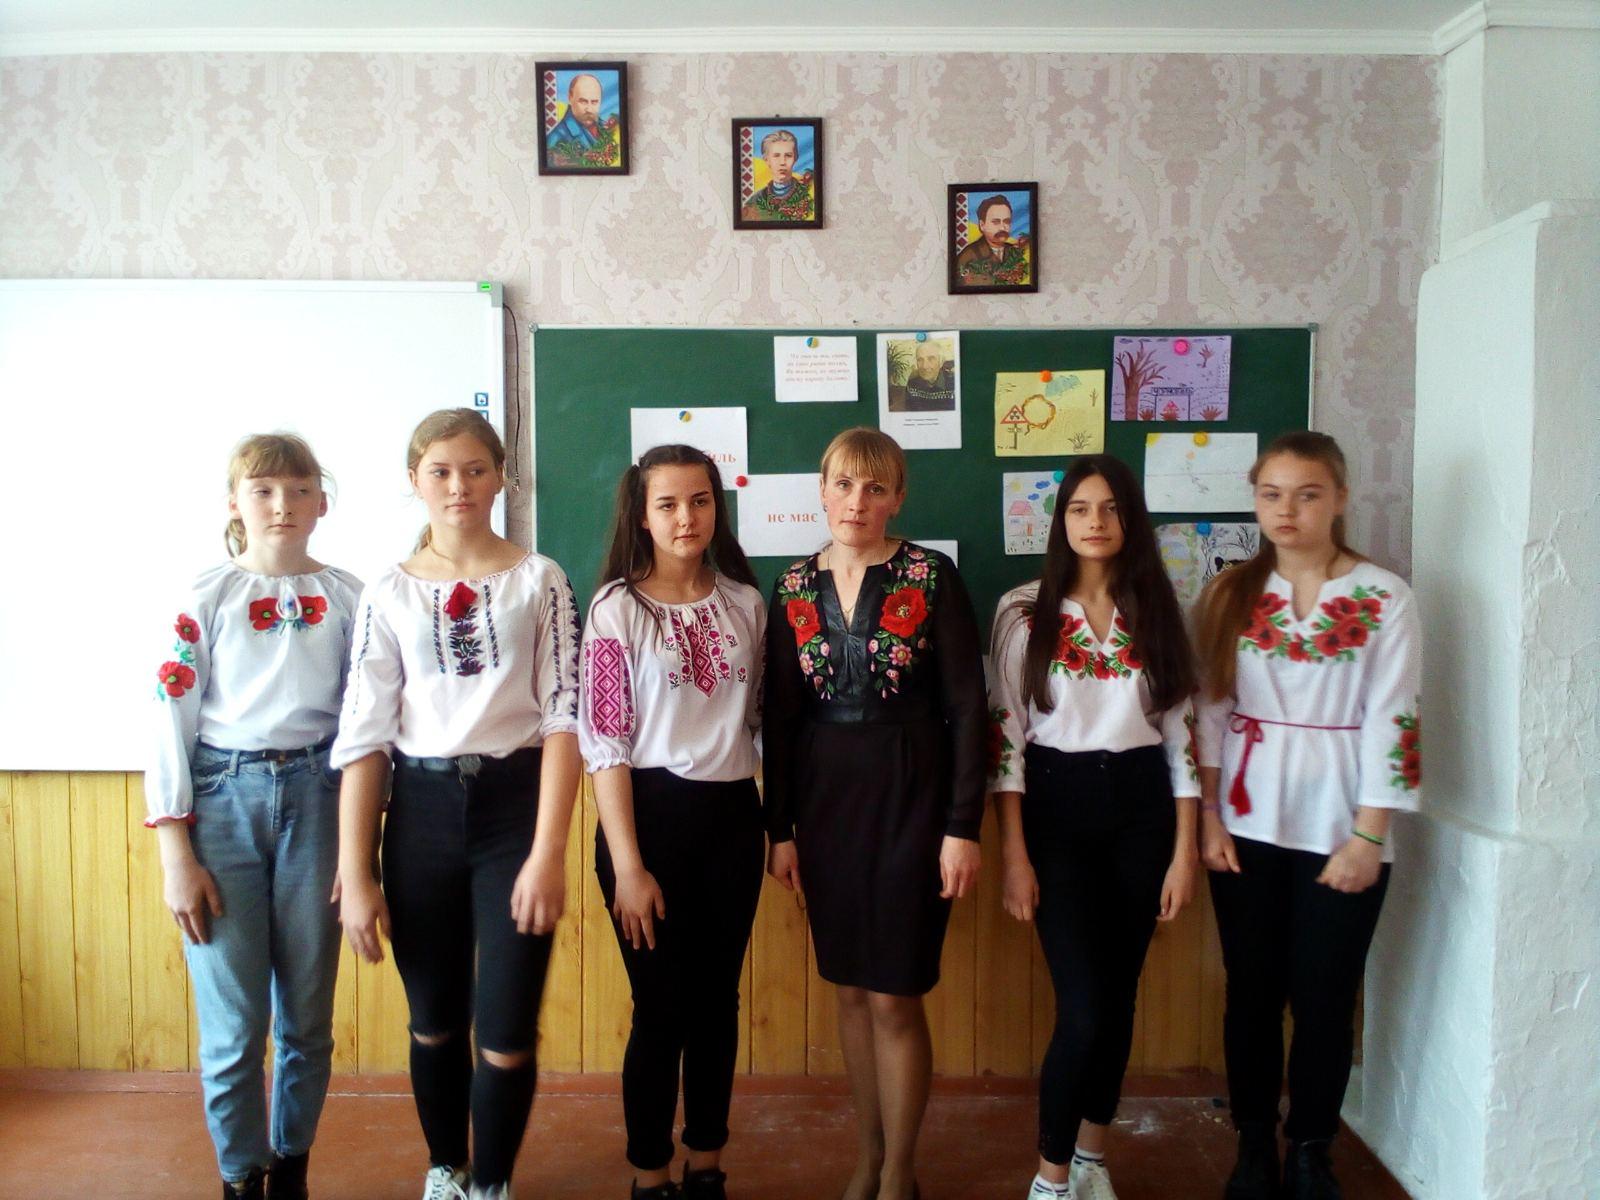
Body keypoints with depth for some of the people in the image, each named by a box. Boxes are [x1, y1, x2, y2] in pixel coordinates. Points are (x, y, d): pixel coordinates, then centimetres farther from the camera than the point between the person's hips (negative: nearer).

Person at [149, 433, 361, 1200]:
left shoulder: (346, 597, 3)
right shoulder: (206, 597, -1)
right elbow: (170, 720, -3)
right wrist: (175, 855, -6)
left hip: (314, 797, 1)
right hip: (223, 797, -1)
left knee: (307, 1015, 11)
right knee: (233, 1022, 5)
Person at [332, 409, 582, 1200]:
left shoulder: (538, 580, 0)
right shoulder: (388, 595, 4)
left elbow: (563, 718, -6)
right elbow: (363, 736, 1)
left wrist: (549, 852, -13)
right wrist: (354, 876, -2)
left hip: (514, 801, -2)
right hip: (421, 810, 2)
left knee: (507, 1030, 1)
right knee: (434, 1021, 16)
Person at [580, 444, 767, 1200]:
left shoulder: (744, 602, 5)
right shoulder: (617, 608, -6)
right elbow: (604, 741, -9)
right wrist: (627, 865, -12)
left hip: (733, 816, 4)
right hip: (654, 813, -3)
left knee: (718, 1001, 13)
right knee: (662, 1008, 5)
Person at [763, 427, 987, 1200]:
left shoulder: (932, 577, -7)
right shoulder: (794, 588, 4)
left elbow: (967, 706, -8)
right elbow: (780, 716, 5)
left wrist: (963, 825, -11)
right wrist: (780, 828, 4)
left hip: (910, 795, -3)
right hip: (825, 798, 4)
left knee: (895, 996, 2)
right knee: (850, 989, 14)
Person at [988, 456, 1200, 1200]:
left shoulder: (1157, 610, 4)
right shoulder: (1024, 611, -4)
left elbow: (1181, 731, 5)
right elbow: (1003, 733, -5)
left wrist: (1185, 849, 1)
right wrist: (1014, 856, -9)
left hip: (1140, 806, 3)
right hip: (1058, 805, -3)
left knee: (1120, 994, 12)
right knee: (1084, 1007, -6)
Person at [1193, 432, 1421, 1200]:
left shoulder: (1384, 597, -4)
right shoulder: (1230, 593, 3)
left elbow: (1391, 722, -7)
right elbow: (1209, 709, 3)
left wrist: (1368, 836, -10)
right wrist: (1208, 814, -2)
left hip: (1338, 827, -2)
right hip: (1247, 823, 2)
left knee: (1324, 999, 7)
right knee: (1252, 992, 10)